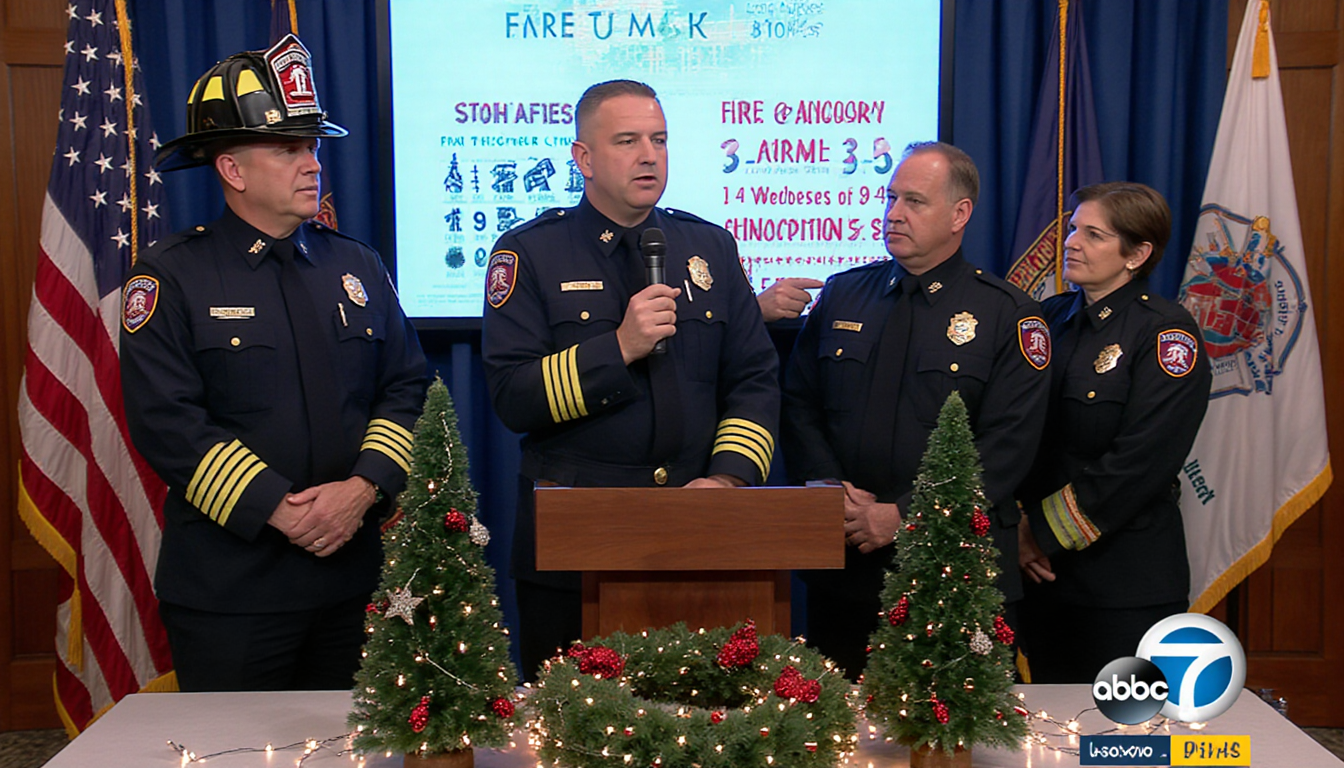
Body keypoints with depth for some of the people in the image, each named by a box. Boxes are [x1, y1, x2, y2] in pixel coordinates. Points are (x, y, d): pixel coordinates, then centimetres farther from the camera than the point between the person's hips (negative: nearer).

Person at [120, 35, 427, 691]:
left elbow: (408, 388, 6)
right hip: (227, 586, -4)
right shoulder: (171, 276, -4)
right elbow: (166, 422, -12)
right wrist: (278, 509, -17)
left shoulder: (357, 266, 11)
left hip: (352, 573, 4)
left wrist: (364, 487, -10)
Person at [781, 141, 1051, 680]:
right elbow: (798, 405, 9)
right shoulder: (842, 295, 11)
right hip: (842, 565, 3)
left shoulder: (1009, 315, -1)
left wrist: (904, 516, -15)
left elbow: (1005, 446, -9)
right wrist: (832, 491, -8)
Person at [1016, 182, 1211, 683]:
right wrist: (1018, 524, -6)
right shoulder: (1050, 318, 10)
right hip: (1042, 571, 5)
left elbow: (1140, 463, -16)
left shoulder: (1168, 333, -9)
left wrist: (1046, 530, -12)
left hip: (1126, 580, -5)